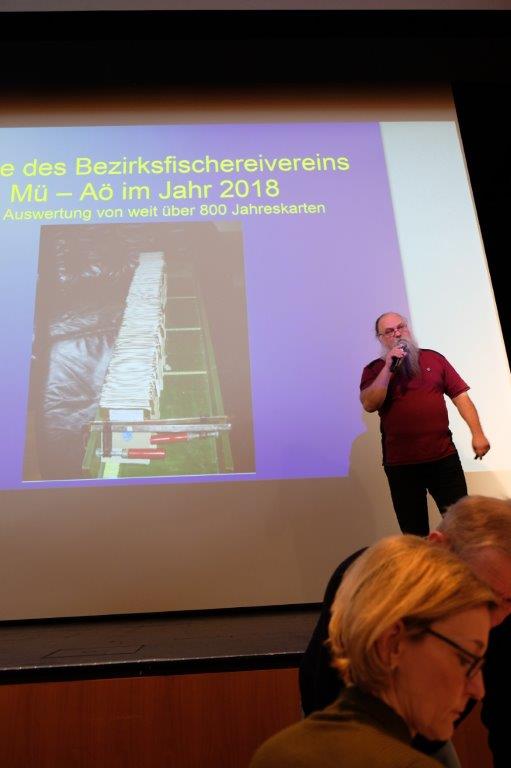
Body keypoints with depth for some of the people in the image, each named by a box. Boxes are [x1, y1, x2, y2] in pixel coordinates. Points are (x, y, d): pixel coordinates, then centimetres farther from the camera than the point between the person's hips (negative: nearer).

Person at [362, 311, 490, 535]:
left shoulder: (433, 358, 9)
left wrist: (477, 433, -4)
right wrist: (388, 367, -14)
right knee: (414, 533, 9)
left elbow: (460, 396, 6)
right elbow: (369, 405, -12)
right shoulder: (373, 370, 4)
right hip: (401, 464, -1)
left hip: (444, 456, 1)